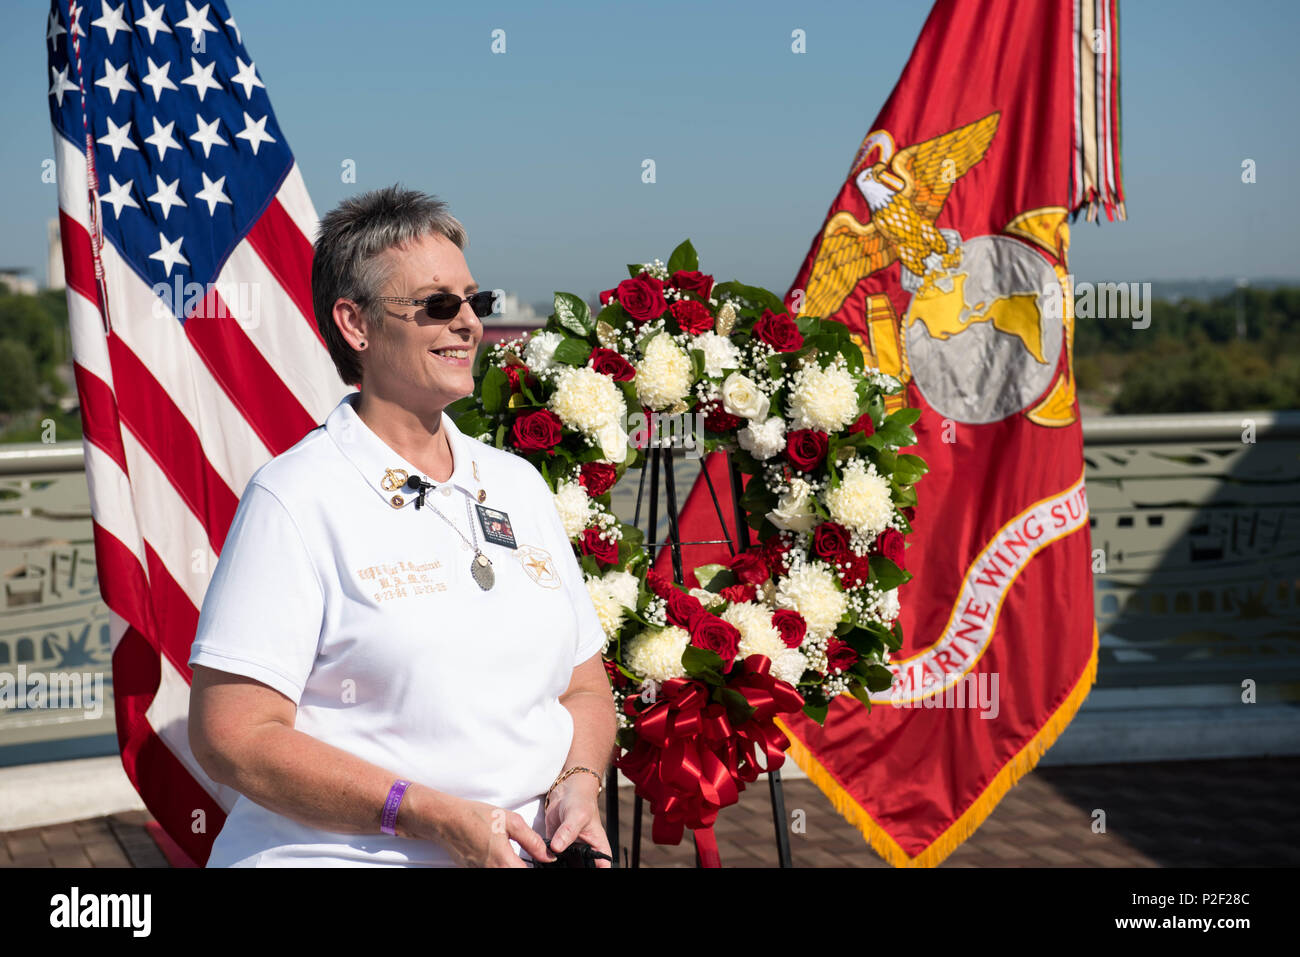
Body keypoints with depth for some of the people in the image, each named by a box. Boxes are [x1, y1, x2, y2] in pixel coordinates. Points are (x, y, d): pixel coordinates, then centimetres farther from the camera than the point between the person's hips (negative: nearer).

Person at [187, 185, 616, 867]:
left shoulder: (518, 483, 13)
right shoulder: (294, 497, -6)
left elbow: (585, 688, 19)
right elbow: (231, 739, -11)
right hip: (340, 856, -4)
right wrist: (428, 816, -17)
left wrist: (578, 782, -2)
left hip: (524, 854, 4)